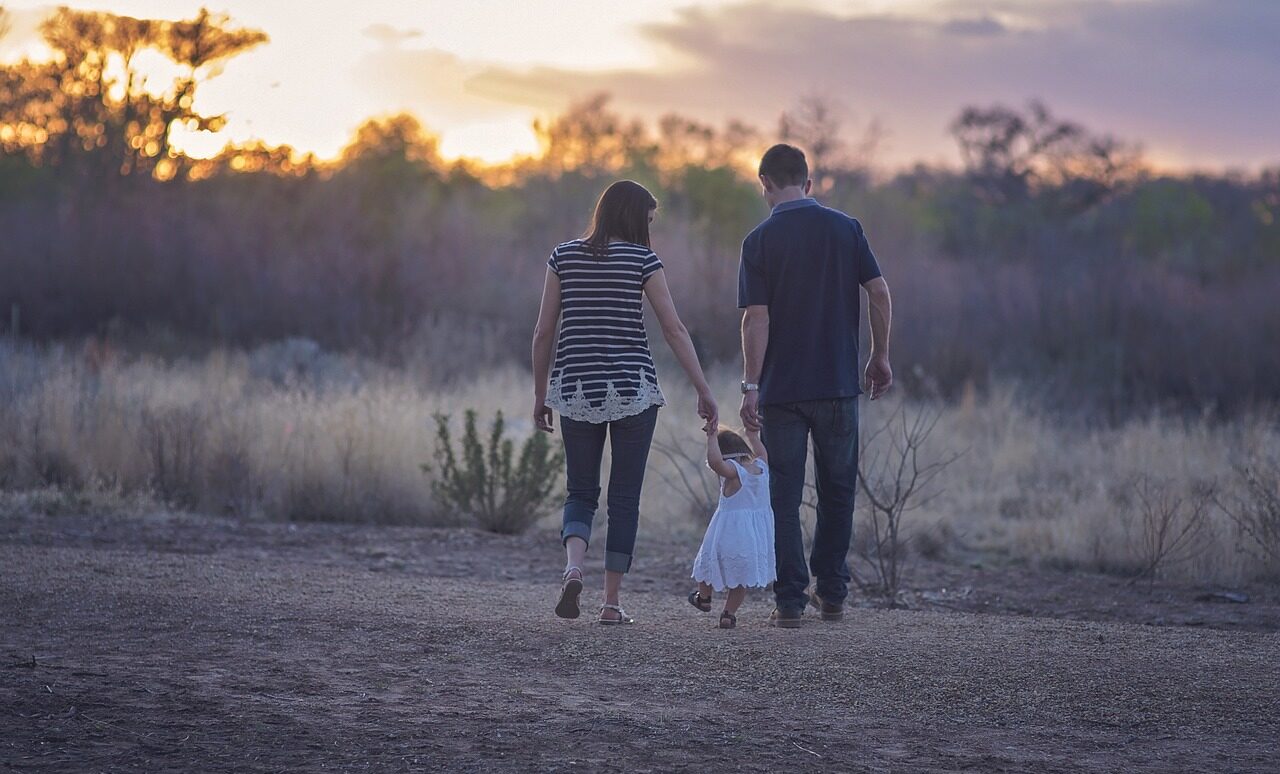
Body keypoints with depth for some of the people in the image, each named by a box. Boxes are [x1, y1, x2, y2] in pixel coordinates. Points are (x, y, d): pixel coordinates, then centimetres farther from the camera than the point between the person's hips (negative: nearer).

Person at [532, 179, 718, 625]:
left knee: (581, 493, 12)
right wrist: (704, 391, -2)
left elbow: (543, 332, 5)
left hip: (576, 389, 2)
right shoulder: (642, 259, -3)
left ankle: (573, 568, -16)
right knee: (625, 497, 7)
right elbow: (674, 330, -6)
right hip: (632, 388, -2)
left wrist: (540, 394, 13)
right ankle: (611, 602, 6)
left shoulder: (564, 257, 5)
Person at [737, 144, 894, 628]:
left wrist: (750, 386, -10)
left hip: (782, 389, -2)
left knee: (785, 497, 4)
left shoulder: (761, 240, -5)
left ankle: (791, 601, 1)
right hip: (839, 384, 2)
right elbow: (879, 293, -1)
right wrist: (880, 357, 9)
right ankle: (831, 594, 18)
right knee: (837, 492, 15)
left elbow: (756, 317, -11)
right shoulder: (845, 228, 2)